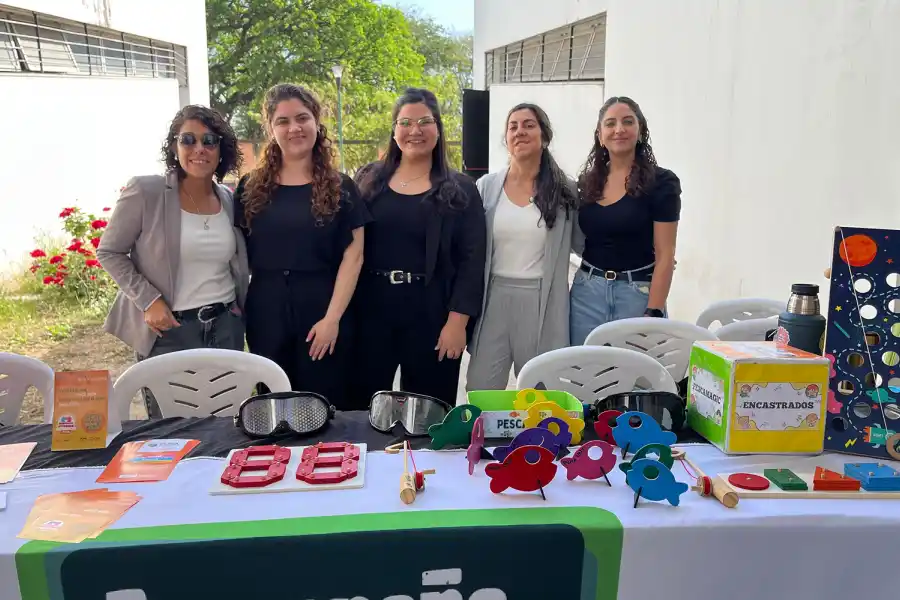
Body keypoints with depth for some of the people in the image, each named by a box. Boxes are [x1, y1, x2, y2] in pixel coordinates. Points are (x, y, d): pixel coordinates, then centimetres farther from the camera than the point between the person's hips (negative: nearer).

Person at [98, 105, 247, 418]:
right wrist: (148, 301, -12)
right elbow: (109, 252, -3)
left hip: (226, 326, 4)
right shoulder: (145, 192, -9)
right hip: (168, 330, -4)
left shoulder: (230, 200, 5)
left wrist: (242, 308, 8)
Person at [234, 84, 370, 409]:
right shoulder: (250, 187, 7)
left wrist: (332, 318, -13)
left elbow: (353, 256, -4)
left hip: (323, 312, -2)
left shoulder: (340, 188, 2)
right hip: (266, 313, 2)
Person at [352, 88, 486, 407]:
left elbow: (471, 261, -3)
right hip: (371, 308, 2)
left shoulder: (460, 190, 1)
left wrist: (458, 321, -11)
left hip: (431, 311, -2)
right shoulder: (369, 179, 7)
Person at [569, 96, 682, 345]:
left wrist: (653, 313, -15)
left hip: (638, 294, -4)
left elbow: (665, 255, -8)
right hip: (586, 292, 4)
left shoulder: (661, 182, -5)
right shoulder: (586, 183, 8)